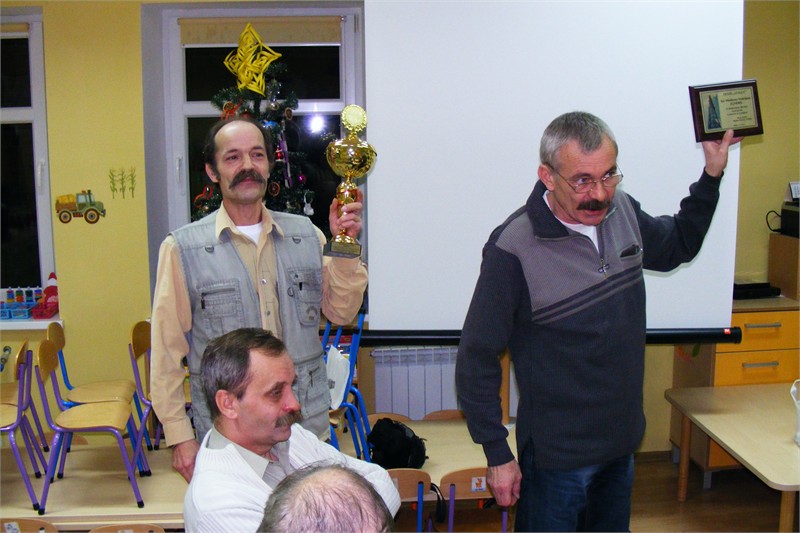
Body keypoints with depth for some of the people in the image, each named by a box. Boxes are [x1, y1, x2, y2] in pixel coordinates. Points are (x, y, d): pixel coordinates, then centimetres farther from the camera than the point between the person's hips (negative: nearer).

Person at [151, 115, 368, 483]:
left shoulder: (306, 234, 8)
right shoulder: (182, 248, -2)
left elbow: (340, 313, 7)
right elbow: (167, 349, -1)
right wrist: (179, 437, -4)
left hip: (308, 427, 3)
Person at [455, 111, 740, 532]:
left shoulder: (623, 211, -3)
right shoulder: (513, 248, -23)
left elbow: (676, 247, 20)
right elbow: (476, 362, -17)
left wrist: (712, 174, 10)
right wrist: (498, 456, -14)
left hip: (622, 444, 7)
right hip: (556, 460, -6)